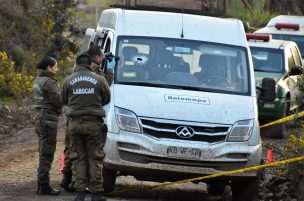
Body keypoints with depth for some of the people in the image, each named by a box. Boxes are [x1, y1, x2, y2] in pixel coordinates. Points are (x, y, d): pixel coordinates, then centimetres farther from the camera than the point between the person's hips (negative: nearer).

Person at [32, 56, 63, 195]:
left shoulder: (37, 81, 15)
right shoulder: (49, 82, -16)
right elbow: (58, 101, -20)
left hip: (40, 119, 10)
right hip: (49, 119, -10)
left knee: (43, 154, 16)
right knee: (47, 154, -6)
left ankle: (41, 185, 21)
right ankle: (44, 186, -6)